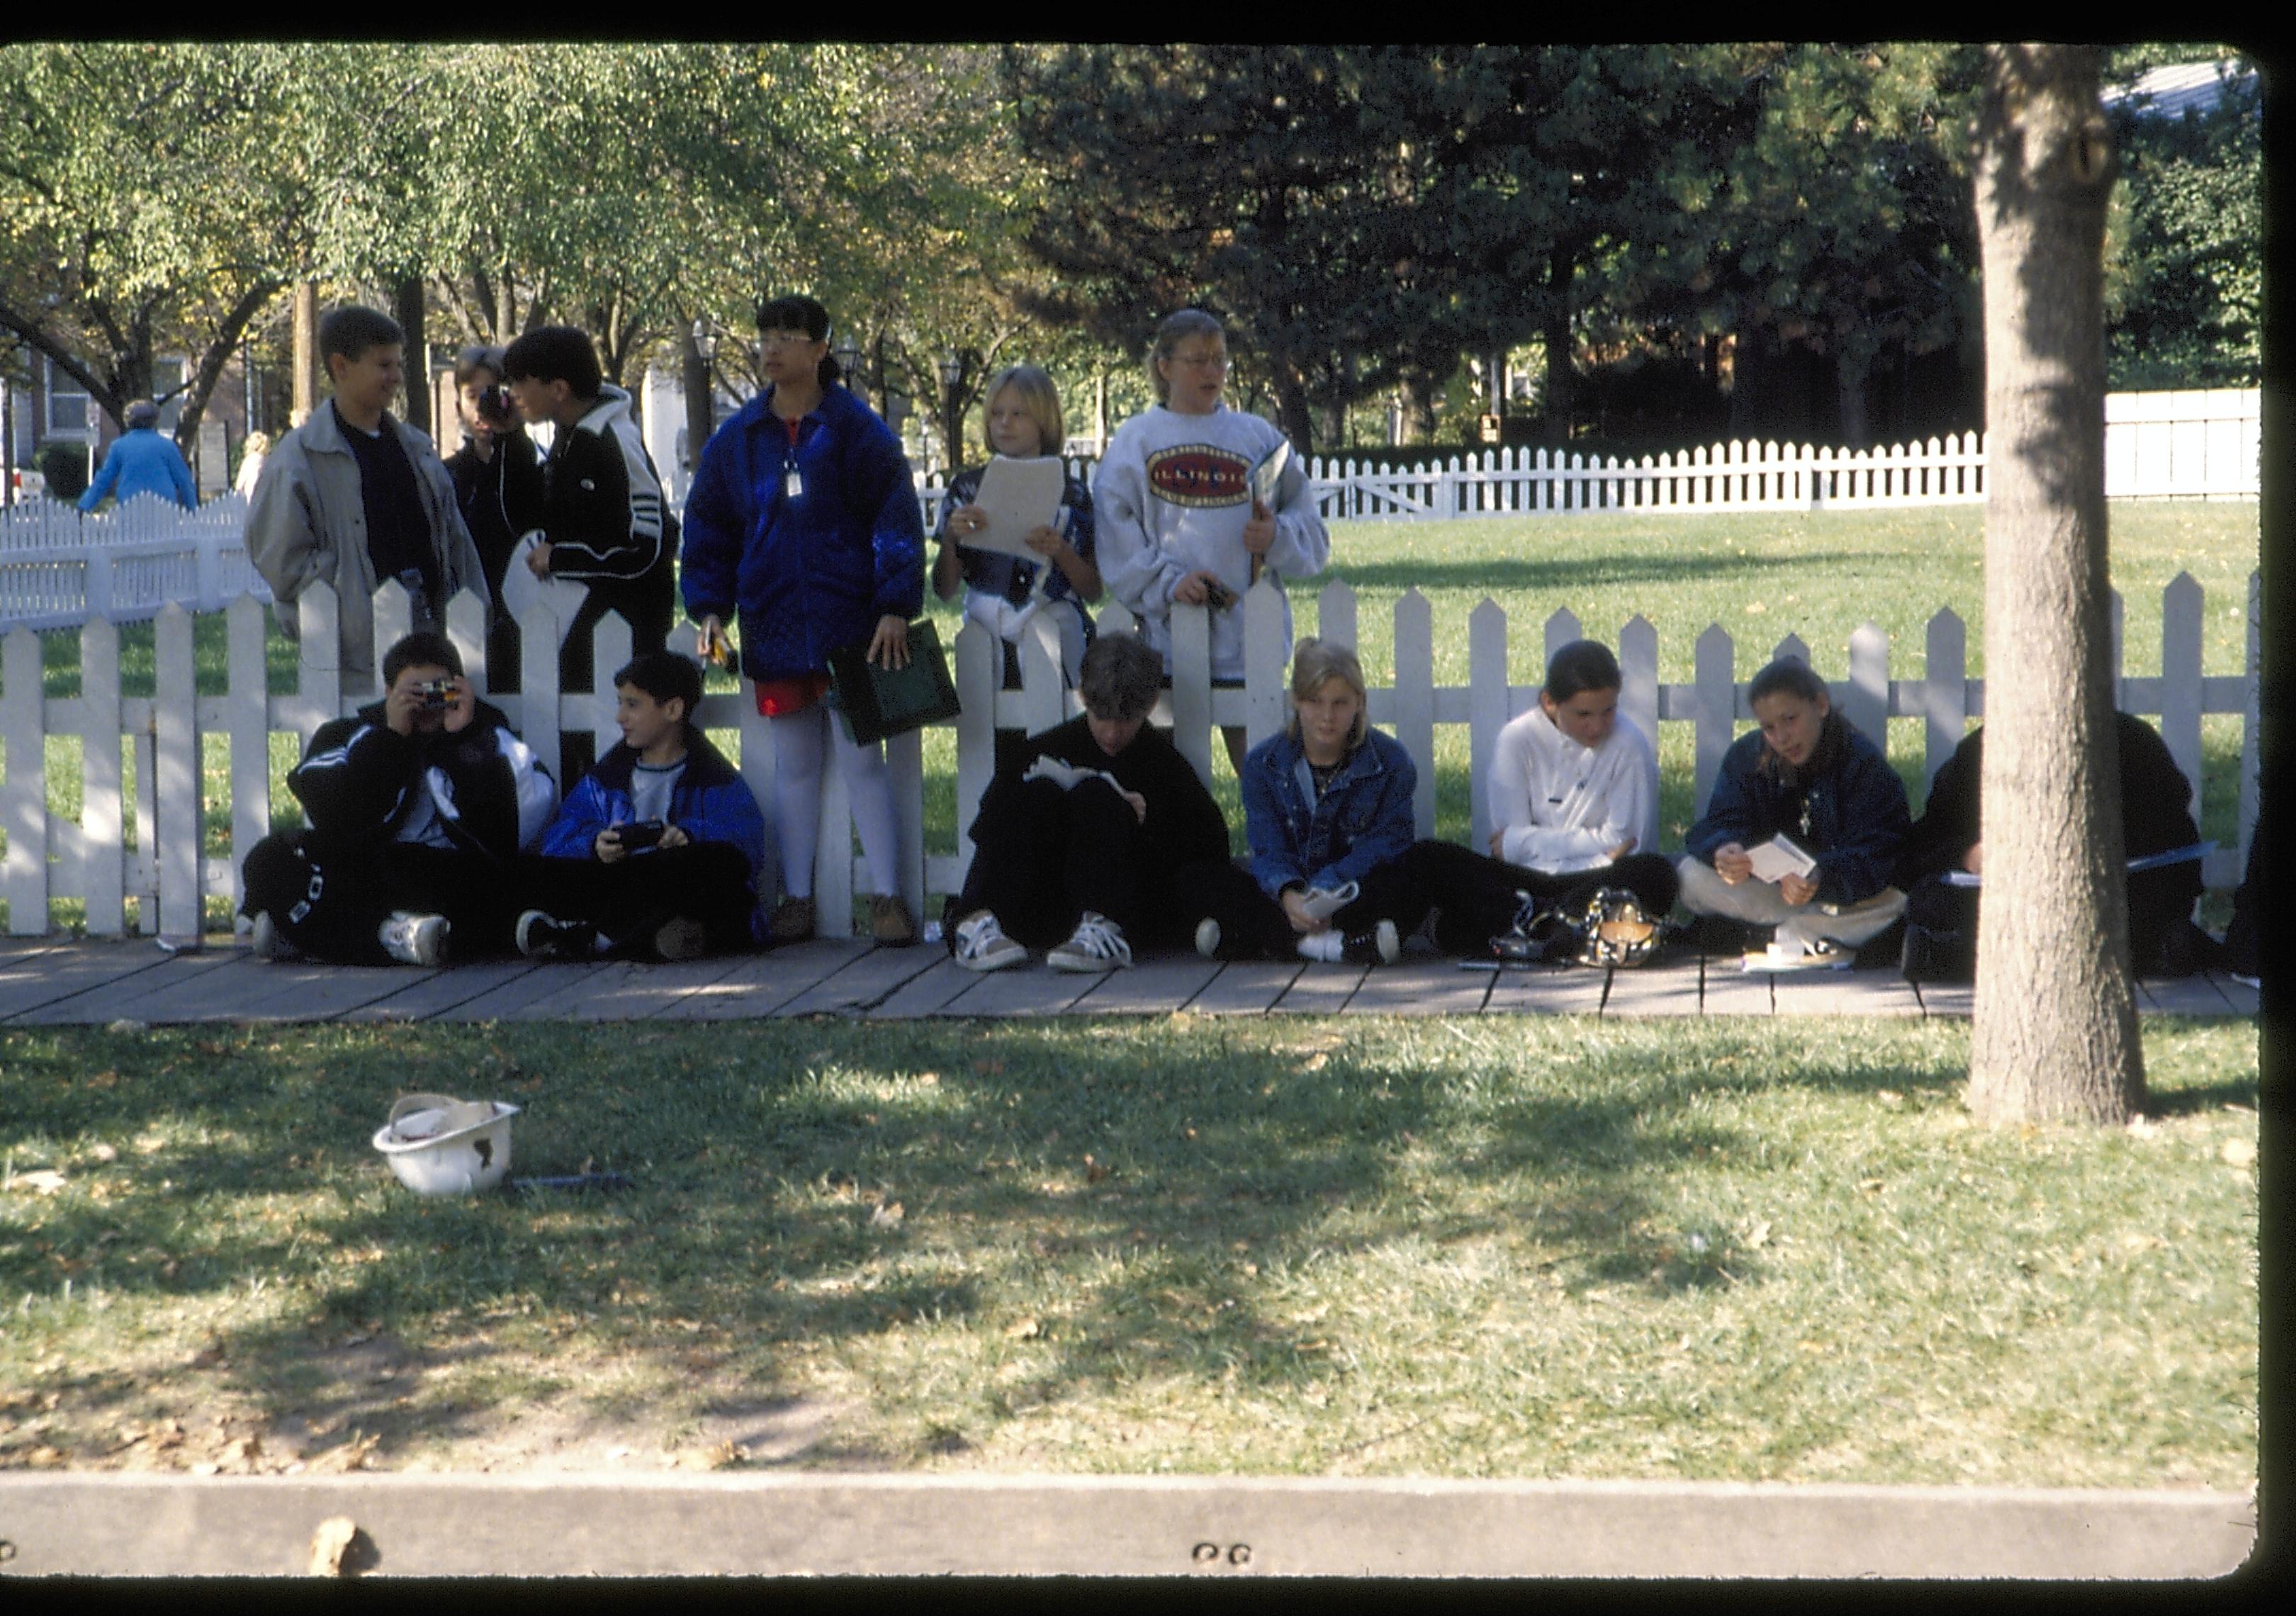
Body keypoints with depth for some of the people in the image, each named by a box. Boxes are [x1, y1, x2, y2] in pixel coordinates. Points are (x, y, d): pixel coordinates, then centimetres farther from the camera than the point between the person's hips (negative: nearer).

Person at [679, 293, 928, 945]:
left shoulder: (859, 431, -3)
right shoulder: (738, 438, 8)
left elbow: (897, 518, -5)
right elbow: (707, 525, 12)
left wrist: (895, 607, -12)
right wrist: (710, 608, 3)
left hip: (851, 623, -4)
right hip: (775, 628, 4)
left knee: (860, 758, -3)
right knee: (793, 764, 9)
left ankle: (886, 897, 3)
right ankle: (796, 900, 15)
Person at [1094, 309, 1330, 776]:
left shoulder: (1260, 438, 13)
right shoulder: (1135, 440, 7)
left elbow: (1312, 534, 13)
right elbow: (1115, 539, -3)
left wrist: (1277, 535, -8)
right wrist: (1167, 581, -17)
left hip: (1249, 632, 1)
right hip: (1166, 632, -1)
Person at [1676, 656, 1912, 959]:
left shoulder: (1864, 764, -13)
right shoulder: (1745, 757, -2)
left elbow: (1876, 855, -22)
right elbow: (1721, 825, -11)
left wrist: (1821, 881, -44)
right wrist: (1724, 851, -38)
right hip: (1767, 886, 3)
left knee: (1895, 901, -34)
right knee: (1691, 874, -22)